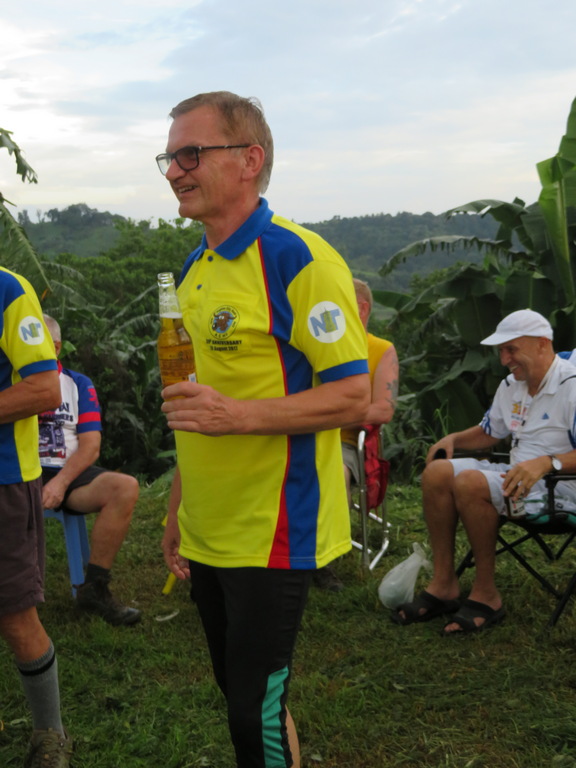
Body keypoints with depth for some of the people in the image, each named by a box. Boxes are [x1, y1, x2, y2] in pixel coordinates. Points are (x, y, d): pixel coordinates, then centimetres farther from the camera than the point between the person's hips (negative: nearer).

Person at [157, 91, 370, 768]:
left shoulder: (297, 257, -15)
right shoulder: (194, 268, 11)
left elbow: (353, 396, -17)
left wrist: (239, 415, -28)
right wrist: (177, 510, 18)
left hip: (270, 535, -8)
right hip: (208, 535, 8)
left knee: (258, 712, 1)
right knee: (236, 694, 19)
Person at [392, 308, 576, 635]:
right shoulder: (511, 386, 13)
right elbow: (488, 433, 27)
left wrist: (547, 462, -36)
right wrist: (454, 439, 9)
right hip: (517, 474, 9)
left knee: (470, 482, -30)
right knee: (437, 471, -9)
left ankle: (486, 594, -17)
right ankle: (444, 585, -7)